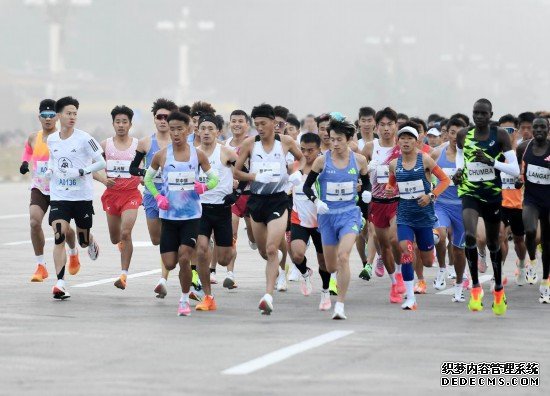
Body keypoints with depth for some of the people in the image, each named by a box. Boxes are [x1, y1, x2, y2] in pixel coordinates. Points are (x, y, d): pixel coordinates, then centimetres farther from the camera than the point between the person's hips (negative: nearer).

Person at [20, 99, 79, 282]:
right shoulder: (33, 138, 2)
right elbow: (27, 151, 23)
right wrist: (24, 163, 3)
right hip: (39, 188, 2)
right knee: (34, 222, -18)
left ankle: (73, 253, 43)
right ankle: (40, 265, -8)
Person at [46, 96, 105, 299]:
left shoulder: (84, 139, -10)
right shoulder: (51, 140, 4)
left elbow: (101, 163, -8)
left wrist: (81, 172, -21)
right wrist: (49, 170, 4)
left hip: (82, 196, -2)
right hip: (59, 196, 2)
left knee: (83, 240, 12)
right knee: (59, 237, -16)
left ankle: (91, 242, 51)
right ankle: (60, 283, -17)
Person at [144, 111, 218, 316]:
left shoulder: (198, 155, -2)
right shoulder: (161, 155, -2)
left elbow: (214, 178, 8)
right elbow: (148, 178, 13)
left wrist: (205, 186, -14)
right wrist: (157, 196, -4)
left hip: (192, 216, -1)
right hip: (169, 215, 1)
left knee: (184, 259, -13)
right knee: (169, 264, 0)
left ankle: (185, 300, 5)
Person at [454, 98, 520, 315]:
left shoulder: (500, 135, -10)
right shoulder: (463, 135, -2)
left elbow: (515, 170, -12)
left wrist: (491, 161, -25)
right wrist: (459, 170, 2)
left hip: (492, 194, 0)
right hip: (469, 192, 0)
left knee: (493, 243, 14)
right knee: (469, 235, -25)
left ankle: (499, 289, 36)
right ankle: (475, 287, -13)